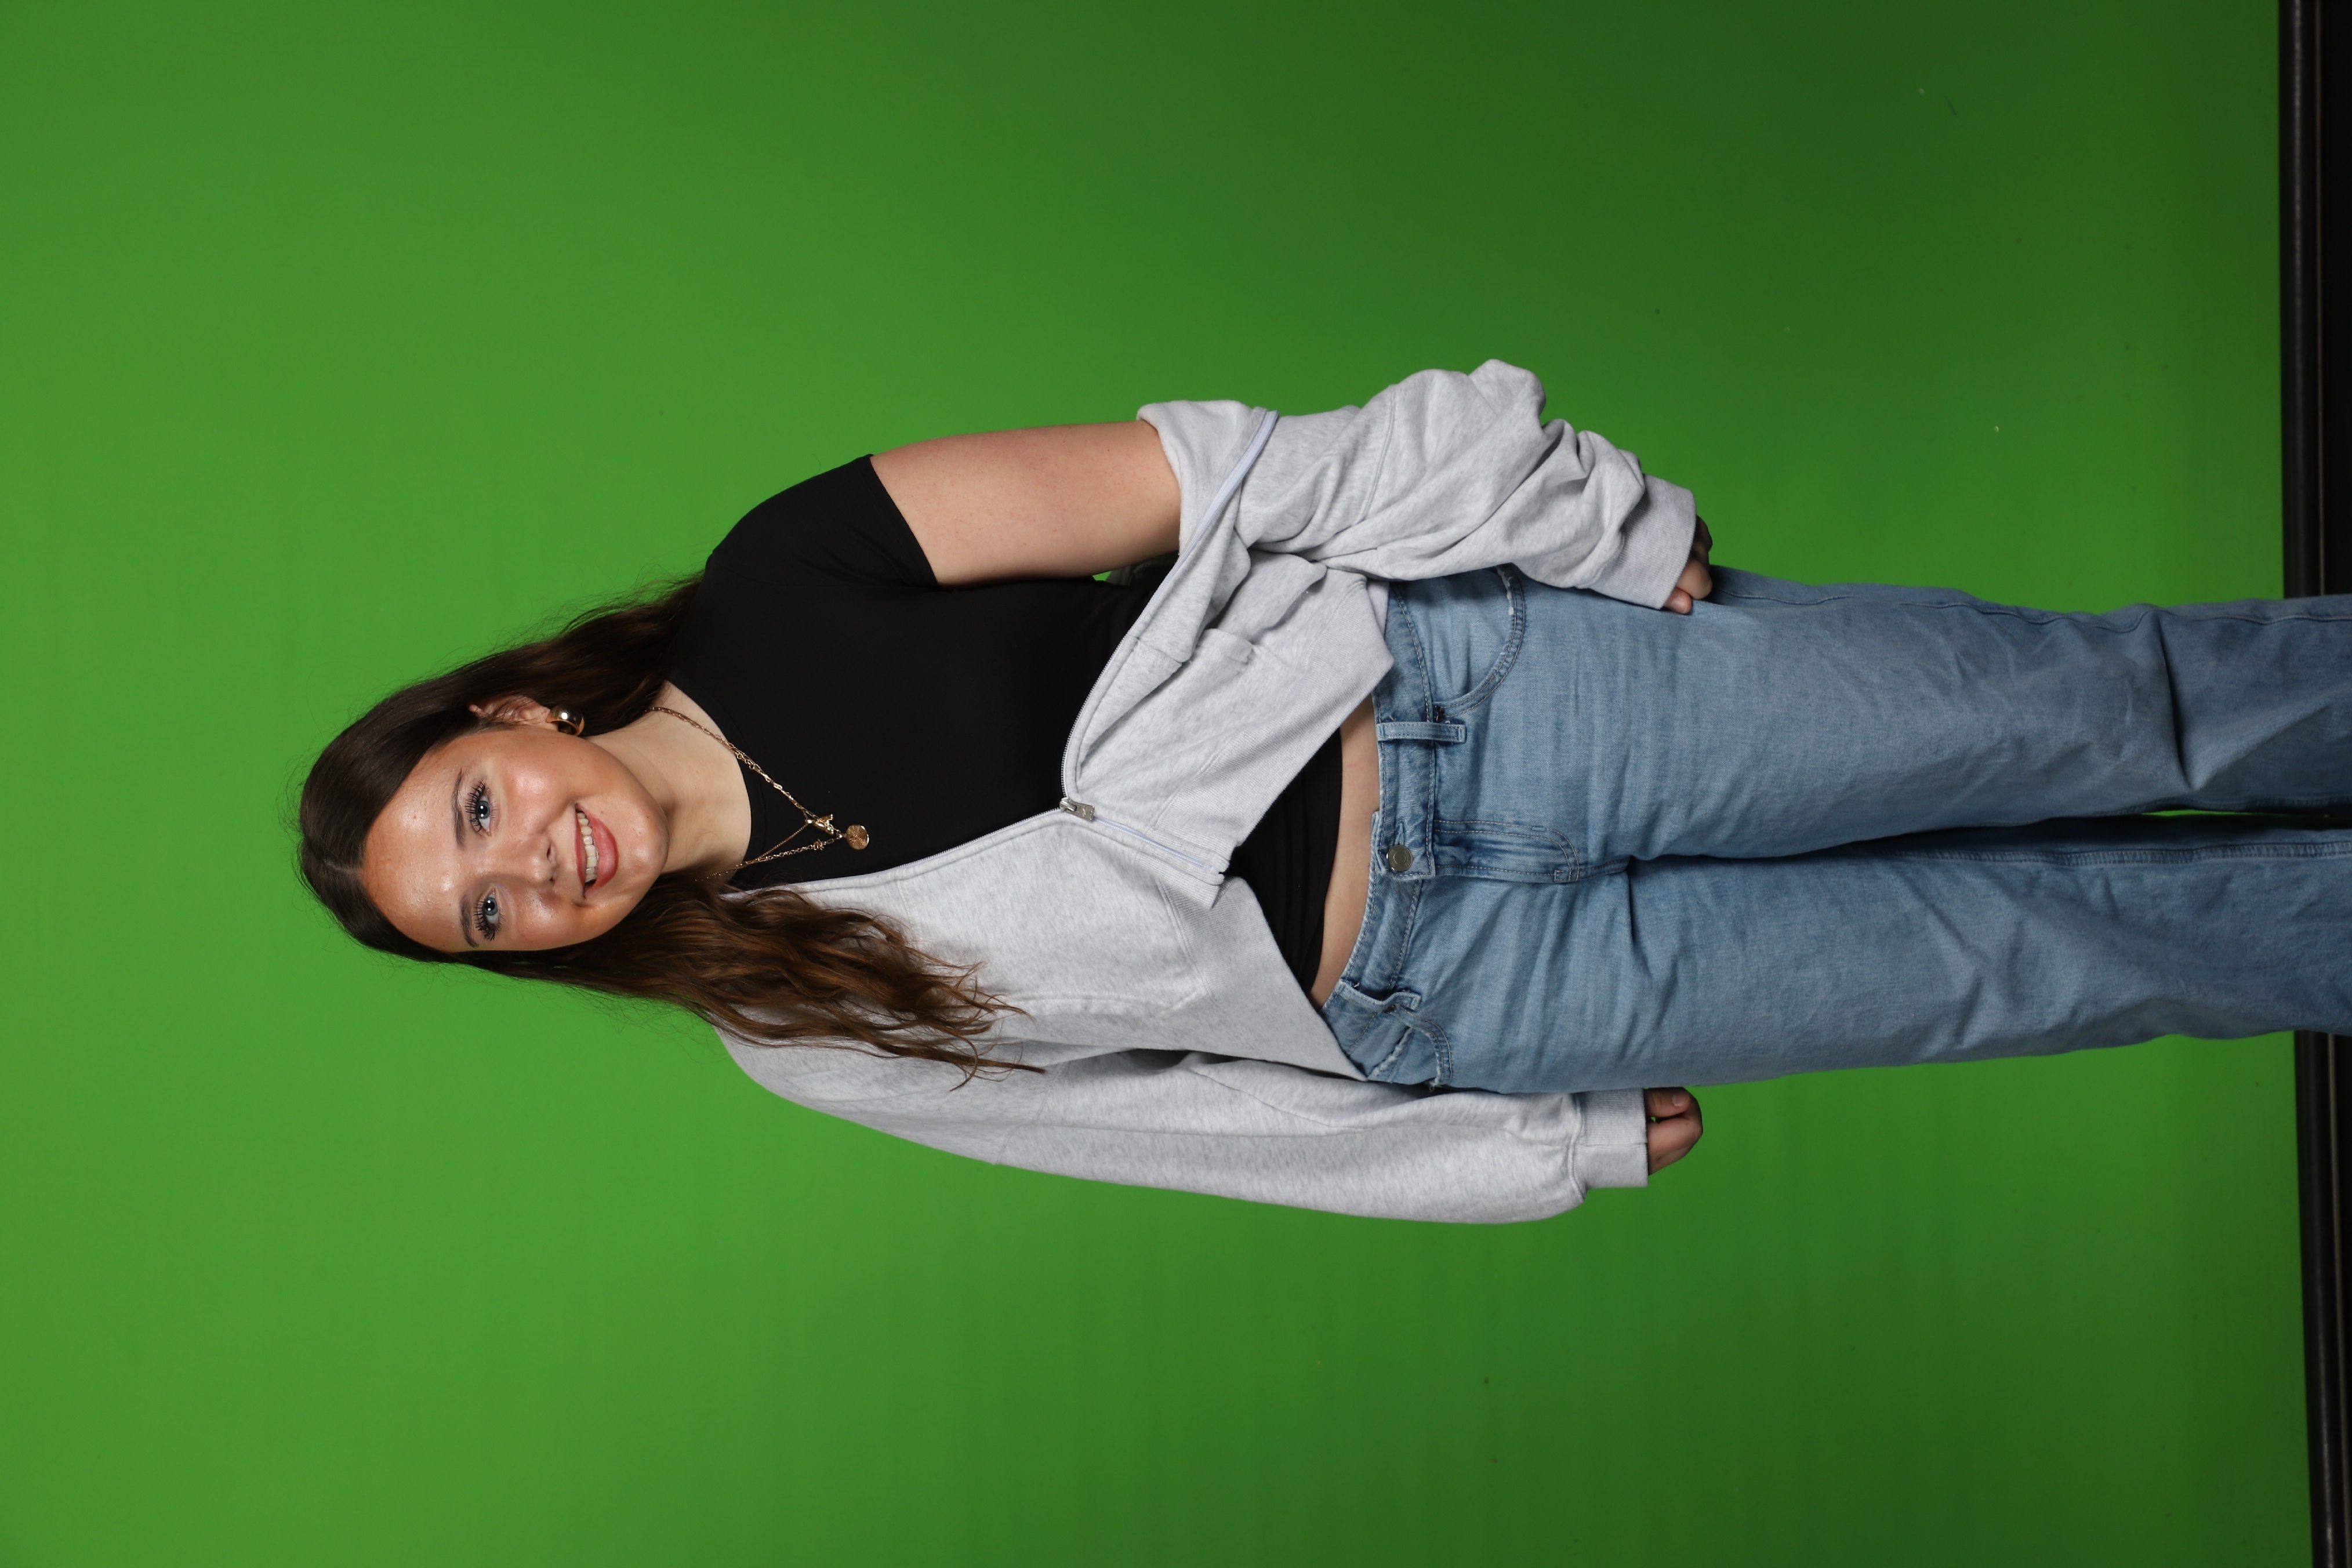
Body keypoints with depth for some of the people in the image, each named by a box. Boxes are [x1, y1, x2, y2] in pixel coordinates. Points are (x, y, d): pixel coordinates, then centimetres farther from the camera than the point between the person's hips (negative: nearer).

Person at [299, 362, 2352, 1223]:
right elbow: (1165, 1111, 3)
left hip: (1457, 680, 0)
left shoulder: (788, 586, -9)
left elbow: (1171, 472, -8)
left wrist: (1607, 526, -8)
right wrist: (1558, 1150, 7)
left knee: (2087, 702, 2)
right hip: (1437, 988, 1)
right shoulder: (789, 1028, -1)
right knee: (2047, 947, 3)